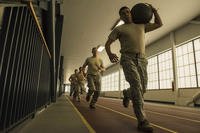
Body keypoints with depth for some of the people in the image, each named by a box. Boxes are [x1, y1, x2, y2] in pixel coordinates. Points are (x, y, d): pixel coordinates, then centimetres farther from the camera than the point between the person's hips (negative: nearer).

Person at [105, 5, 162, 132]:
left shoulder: (141, 25, 25)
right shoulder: (118, 29, 13)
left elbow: (159, 24, 32)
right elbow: (107, 44, 8)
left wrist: (154, 10, 23)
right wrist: (110, 54, -12)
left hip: (141, 60, 5)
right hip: (127, 59, -4)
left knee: (142, 89, 0)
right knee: (137, 86, -25)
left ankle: (127, 94, 34)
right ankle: (142, 121, -23)